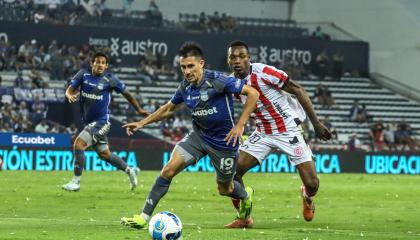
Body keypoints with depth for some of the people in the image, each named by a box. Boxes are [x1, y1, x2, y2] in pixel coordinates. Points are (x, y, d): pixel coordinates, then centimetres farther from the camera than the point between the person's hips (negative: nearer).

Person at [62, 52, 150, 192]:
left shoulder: (110, 79, -10)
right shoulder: (83, 74, -2)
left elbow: (126, 93, 2)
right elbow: (70, 90, -5)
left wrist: (139, 110, 10)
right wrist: (70, 95, -29)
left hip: (101, 121, -6)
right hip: (89, 122, 6)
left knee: (78, 144, -20)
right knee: (104, 154, 18)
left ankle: (76, 182, -11)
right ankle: (130, 171, 38)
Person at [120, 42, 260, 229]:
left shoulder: (217, 80, -23)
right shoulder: (185, 87, -4)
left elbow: (253, 93, -21)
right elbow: (169, 108, 15)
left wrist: (240, 125, -23)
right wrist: (142, 123, 9)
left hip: (223, 141, -5)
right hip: (198, 135, 5)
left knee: (224, 189, 12)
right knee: (169, 170, -14)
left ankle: (246, 196, 50)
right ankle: (144, 217, -10)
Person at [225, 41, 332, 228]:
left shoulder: (263, 72, -22)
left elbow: (298, 91, -15)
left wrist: (316, 123, -14)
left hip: (289, 131, -5)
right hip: (263, 133, 5)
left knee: (312, 184, -9)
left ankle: (307, 196, 31)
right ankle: (244, 218, 7)